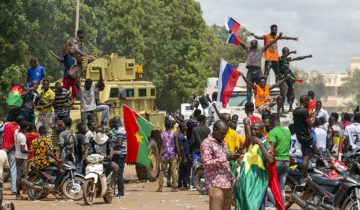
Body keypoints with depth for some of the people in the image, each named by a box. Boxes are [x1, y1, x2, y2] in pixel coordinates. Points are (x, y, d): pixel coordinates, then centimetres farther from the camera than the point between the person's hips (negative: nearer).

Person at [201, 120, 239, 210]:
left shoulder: (223, 142, 20)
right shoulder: (206, 143, -6)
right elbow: (207, 164, -15)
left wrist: (232, 157, 10)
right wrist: (225, 158, -20)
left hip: (227, 184, 8)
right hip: (215, 185, -8)